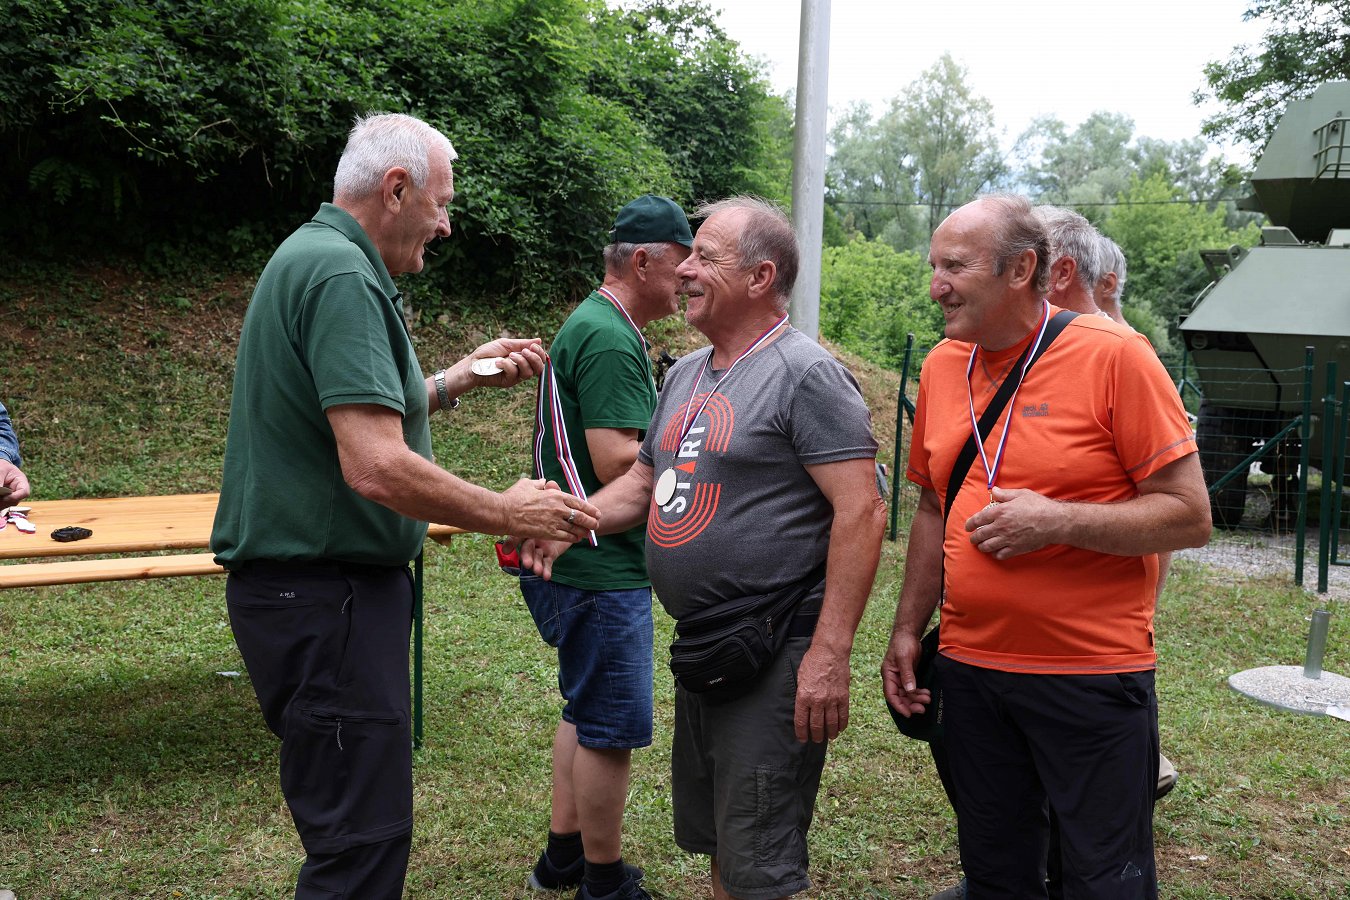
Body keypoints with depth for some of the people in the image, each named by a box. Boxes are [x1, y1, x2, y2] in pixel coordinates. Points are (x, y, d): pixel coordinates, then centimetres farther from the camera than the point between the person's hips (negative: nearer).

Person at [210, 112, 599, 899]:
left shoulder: (315, 257, 15)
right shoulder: (343, 275, -18)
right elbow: (378, 469, -27)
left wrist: (454, 381, 14)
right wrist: (507, 514, -14)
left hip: (315, 581, 11)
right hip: (326, 595, -11)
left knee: (354, 824, 19)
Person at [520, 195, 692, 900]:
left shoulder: (595, 325, 15)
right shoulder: (609, 338, -19)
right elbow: (616, 461, -25)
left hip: (586, 560, 11)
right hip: (601, 569, -11)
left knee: (585, 711, 20)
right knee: (612, 728, 1)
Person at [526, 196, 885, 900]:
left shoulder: (806, 374, -14)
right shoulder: (686, 373, 13)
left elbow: (861, 511, -20)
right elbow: (644, 481, 19)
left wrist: (830, 654, -24)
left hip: (774, 656, -9)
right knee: (710, 840, 22)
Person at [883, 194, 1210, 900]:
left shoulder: (1114, 355, -11)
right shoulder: (942, 365, 5)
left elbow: (1190, 516, -12)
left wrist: (1057, 520, -22)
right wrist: (907, 630, 12)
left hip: (1094, 676, -5)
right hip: (969, 666, 5)